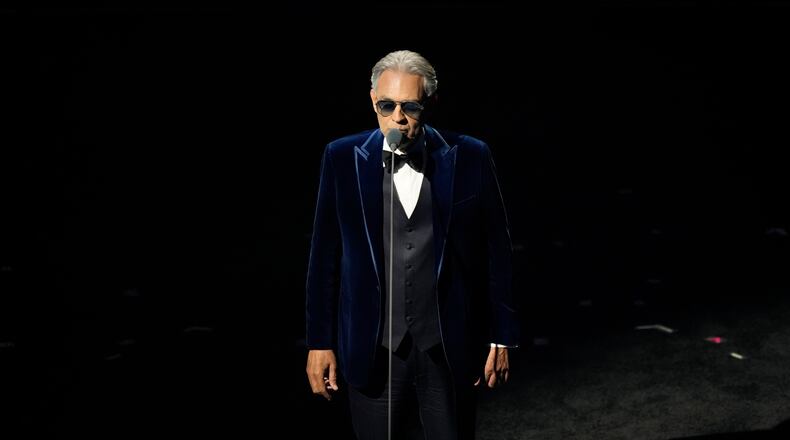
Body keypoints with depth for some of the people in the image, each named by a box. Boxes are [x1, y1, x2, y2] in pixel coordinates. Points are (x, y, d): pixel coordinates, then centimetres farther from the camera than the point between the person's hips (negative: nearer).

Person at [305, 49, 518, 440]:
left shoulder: (469, 157, -2)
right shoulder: (342, 158, -1)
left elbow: (496, 253, 3)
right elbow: (324, 257, 2)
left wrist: (501, 335, 3)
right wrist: (319, 341, 2)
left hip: (450, 348, 0)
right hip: (372, 349, 0)